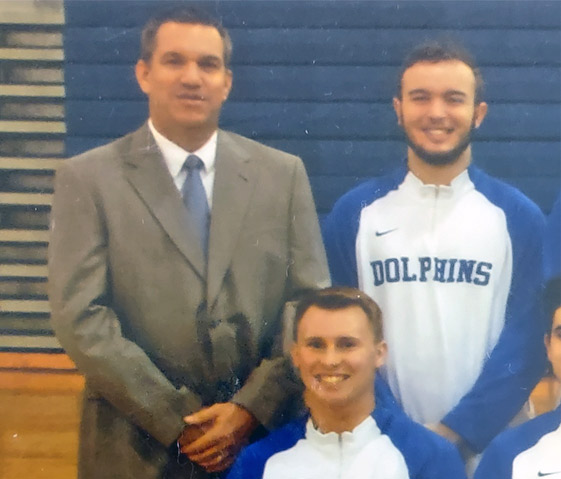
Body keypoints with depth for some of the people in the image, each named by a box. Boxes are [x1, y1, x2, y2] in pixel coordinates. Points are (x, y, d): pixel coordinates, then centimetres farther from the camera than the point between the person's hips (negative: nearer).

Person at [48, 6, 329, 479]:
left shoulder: (283, 174, 4)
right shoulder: (88, 178, -2)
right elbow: (81, 317, -9)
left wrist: (251, 408, -10)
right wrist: (177, 422, -13)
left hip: (262, 438, 2)